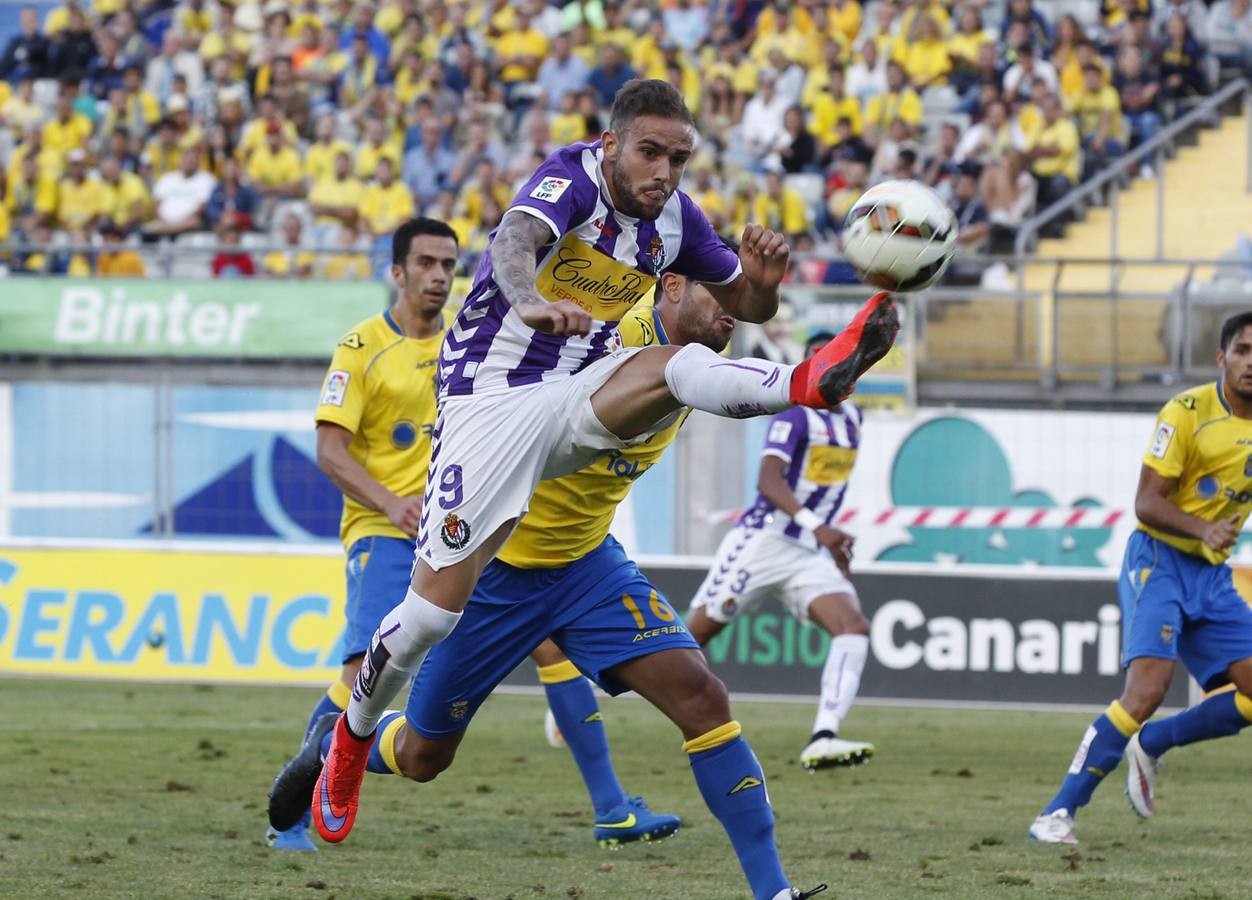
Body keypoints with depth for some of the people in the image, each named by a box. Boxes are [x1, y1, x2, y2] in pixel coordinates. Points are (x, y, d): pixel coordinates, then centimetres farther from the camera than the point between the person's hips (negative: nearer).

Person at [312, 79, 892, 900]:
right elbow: (515, 241, -39)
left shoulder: (675, 217, 2)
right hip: (492, 395, -4)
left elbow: (745, 303, 16)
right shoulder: (571, 179, -17)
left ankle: (813, 381, -58)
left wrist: (763, 278, -10)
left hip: (577, 402, 4)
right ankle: (351, 741, 17)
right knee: (436, 605, -8)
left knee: (677, 366, -28)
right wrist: (530, 302, -63)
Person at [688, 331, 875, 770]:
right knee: (695, 634, -2)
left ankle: (823, 741, -29)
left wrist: (833, 543, 26)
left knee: (854, 628, -17)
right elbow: (768, 479, -25)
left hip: (810, 554, 6)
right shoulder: (796, 416, -11)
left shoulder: (851, 418, 13)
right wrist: (815, 526, -37)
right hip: (762, 541, -6)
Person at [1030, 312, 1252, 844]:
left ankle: (1151, 744, 19)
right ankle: (1058, 814, -19)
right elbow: (1147, 502, -17)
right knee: (1148, 685, -24)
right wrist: (1203, 530, -33)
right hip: (1159, 560, -7)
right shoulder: (1188, 412, -13)